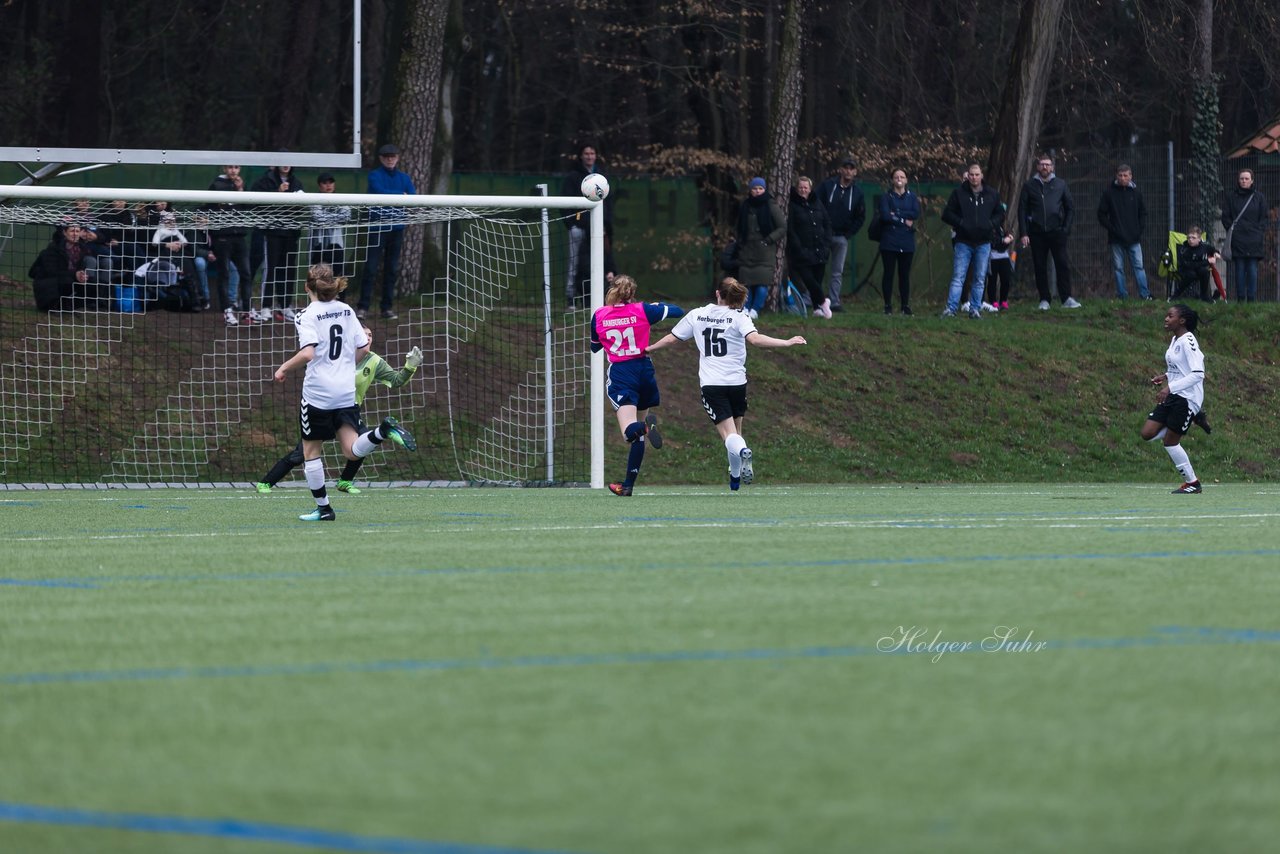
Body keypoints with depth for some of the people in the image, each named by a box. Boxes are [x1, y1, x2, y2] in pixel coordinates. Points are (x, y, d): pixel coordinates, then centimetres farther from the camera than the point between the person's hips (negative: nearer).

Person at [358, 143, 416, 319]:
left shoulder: (403, 178, 12)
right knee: (371, 268, -7)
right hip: (377, 227, -4)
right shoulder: (375, 176, 1)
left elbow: (413, 197, -2)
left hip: (396, 227, 4)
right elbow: (380, 191, -17)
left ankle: (388, 307, 12)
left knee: (392, 269, 6)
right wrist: (402, 195, -8)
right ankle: (363, 306, -4)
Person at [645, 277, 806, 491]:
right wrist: (786, 343, -17)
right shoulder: (738, 318, -3)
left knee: (729, 435, -7)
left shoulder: (697, 315, 6)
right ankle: (736, 477, 13)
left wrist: (648, 348, 31)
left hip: (710, 384, 0)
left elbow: (671, 338, 15)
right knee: (736, 430, 19)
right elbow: (755, 339, -21)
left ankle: (742, 451, -40)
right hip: (737, 382, 0)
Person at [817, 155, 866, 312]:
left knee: (837, 272, 3)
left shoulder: (857, 193, 6)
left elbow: (860, 217, 12)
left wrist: (848, 234, 3)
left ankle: (834, 301, 4)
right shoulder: (828, 186, 0)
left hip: (842, 238, 2)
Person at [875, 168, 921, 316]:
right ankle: (888, 305, 2)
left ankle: (905, 305, 6)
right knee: (889, 273, -2)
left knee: (905, 274, 2)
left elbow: (916, 214, -5)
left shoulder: (912, 197, 11)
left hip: (907, 242, 2)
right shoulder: (886, 197, 5)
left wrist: (896, 214, -11)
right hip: (889, 241, -2)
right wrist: (904, 221, -10)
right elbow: (885, 215, -11)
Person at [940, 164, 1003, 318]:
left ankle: (975, 309, 11)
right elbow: (947, 214, 2)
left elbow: (1000, 214, 17)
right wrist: (960, 223, -12)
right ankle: (951, 308, -10)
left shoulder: (992, 194, 7)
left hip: (983, 243, 2)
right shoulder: (959, 193, 1)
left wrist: (991, 224, -2)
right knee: (958, 278, -7)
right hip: (963, 242, -2)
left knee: (980, 279, 5)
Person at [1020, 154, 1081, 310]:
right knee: (1040, 268, 3)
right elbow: (1022, 210, 5)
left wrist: (1066, 228, -1)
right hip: (1037, 233, 1)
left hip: (1057, 232, -1)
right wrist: (1024, 233, -4)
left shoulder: (1060, 184, 7)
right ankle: (1044, 299, 9)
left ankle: (1067, 298, -7)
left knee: (1063, 265, -8)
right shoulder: (1029, 185, 6)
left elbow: (1070, 208, 11)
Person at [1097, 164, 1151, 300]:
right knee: (1118, 267, 1)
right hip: (1116, 238, -1)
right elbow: (1102, 213, 3)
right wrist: (1110, 228, -7)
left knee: (1138, 266, -2)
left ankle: (1145, 294, -3)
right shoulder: (1109, 192, 1)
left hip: (1134, 238, 1)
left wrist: (1141, 229, 1)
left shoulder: (1136, 192, 7)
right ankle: (1122, 295, 5)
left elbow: (1142, 213, 14)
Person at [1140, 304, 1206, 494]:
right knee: (1147, 434, 0)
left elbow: (1197, 373, -25)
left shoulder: (1188, 342, -17)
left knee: (1170, 442, -5)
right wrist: (1165, 377, 7)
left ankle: (1193, 483, 8)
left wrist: (1170, 387, -28)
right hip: (1172, 396, 9)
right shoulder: (1175, 340, 11)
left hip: (1187, 398, -9)